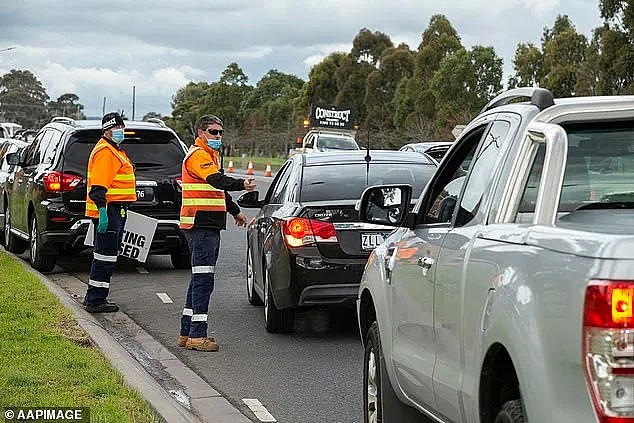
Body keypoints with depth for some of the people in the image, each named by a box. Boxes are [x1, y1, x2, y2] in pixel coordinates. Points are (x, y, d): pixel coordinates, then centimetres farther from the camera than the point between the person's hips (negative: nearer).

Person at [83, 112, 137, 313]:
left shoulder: (114, 151, 22)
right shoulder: (105, 152, -13)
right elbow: (98, 187, -21)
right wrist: (103, 212, -27)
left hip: (115, 211, 11)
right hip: (108, 211, -11)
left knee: (106, 255, 15)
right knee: (105, 256, -8)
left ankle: (94, 298, 23)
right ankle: (95, 301, -5)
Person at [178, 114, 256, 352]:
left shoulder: (211, 154, 22)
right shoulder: (197, 155, -11)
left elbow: (218, 188, 35)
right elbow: (216, 180, -29)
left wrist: (235, 211, 43)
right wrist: (242, 184, -44)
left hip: (210, 226, 11)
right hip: (200, 225, -11)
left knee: (200, 279, 13)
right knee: (203, 279, -11)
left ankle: (187, 333, 18)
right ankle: (197, 335, -11)